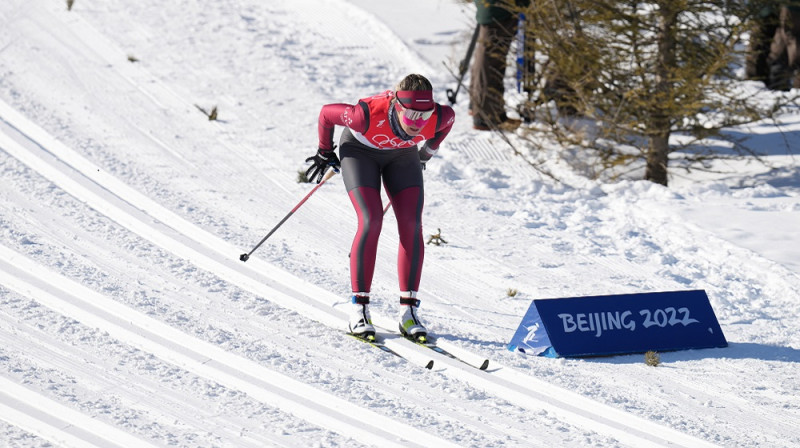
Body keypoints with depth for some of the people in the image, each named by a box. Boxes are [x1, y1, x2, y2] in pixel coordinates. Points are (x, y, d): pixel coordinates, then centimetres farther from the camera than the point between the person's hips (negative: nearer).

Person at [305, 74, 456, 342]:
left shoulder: (439, 117, -33)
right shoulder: (368, 114, -41)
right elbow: (327, 113, -22)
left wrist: (426, 154, 9)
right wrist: (325, 153, -4)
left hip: (402, 156, 3)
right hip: (360, 151, -3)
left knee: (412, 226, -12)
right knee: (371, 222, -20)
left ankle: (409, 311, -8)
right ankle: (359, 308, -14)